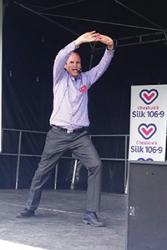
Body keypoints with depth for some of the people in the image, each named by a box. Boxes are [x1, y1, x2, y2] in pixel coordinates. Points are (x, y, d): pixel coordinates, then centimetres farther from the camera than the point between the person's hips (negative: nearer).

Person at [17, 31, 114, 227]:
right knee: (42, 171, 6)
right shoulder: (60, 78, 5)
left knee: (96, 165, -18)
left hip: (80, 135, 2)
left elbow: (103, 65, 7)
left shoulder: (86, 78, 14)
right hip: (58, 134, -1)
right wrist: (78, 42, -24)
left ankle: (91, 214, -16)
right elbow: (59, 58, -13)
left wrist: (110, 48, -12)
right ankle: (30, 208, 26)